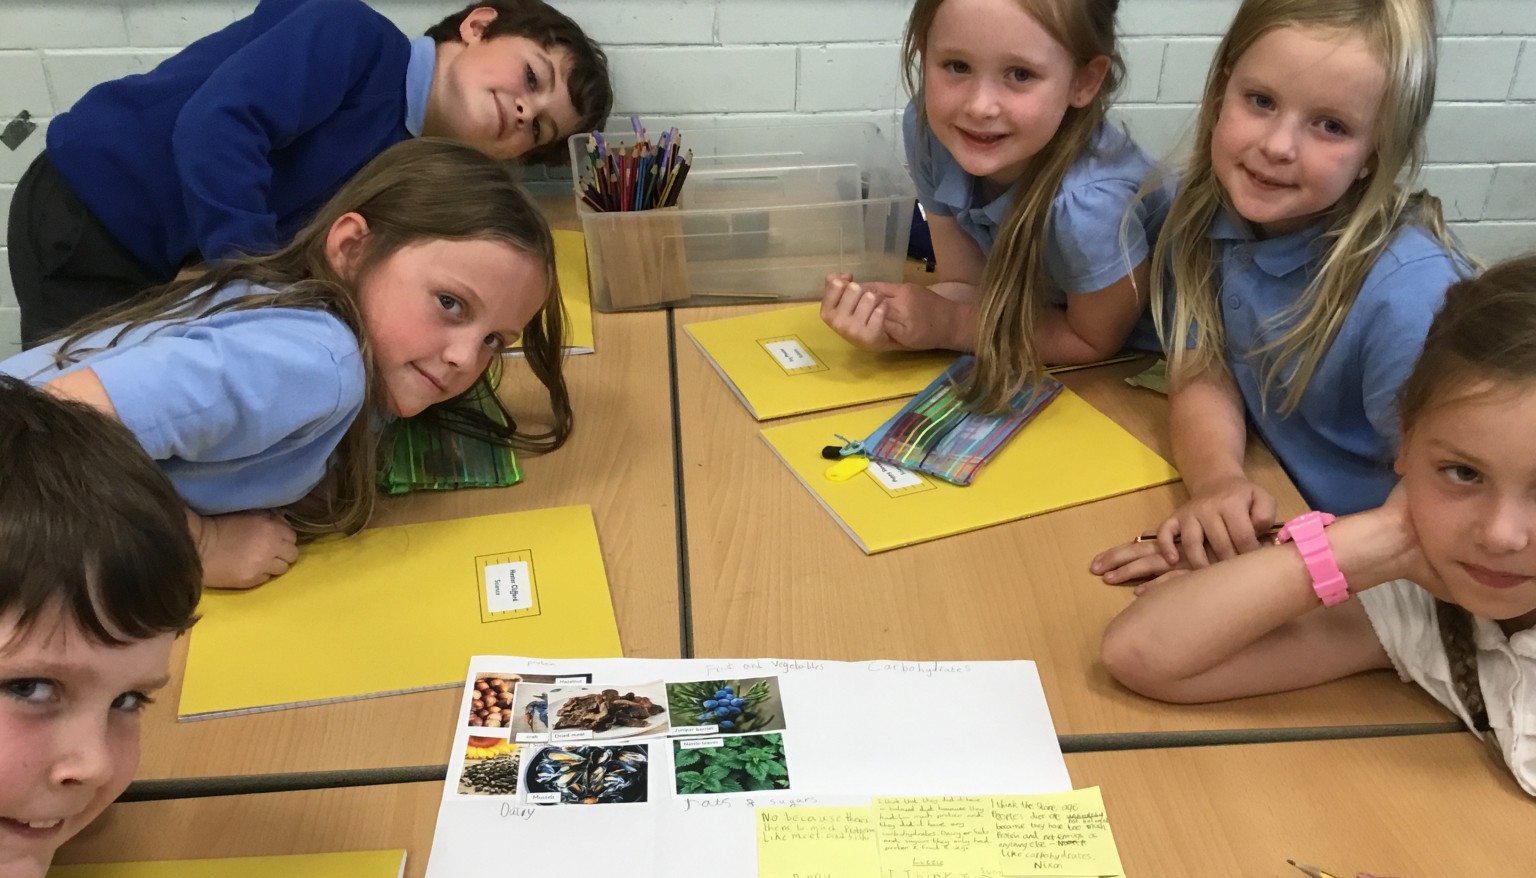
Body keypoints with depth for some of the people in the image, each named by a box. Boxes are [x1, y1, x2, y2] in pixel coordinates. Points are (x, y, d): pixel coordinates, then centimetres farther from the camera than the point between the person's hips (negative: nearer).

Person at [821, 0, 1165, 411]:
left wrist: (946, 326, -23)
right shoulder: (930, 129, -20)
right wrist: (889, 319, -28)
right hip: (1044, 309, 4)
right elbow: (968, 287, -9)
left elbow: (1094, 340, -17)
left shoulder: (1090, 205, -35)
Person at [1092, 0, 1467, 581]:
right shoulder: (1202, 207, -10)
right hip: (1267, 506, 5)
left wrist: (1268, 559, -29)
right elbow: (1202, 374, -4)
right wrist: (1217, 479, -24)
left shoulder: (1408, 293, -26)